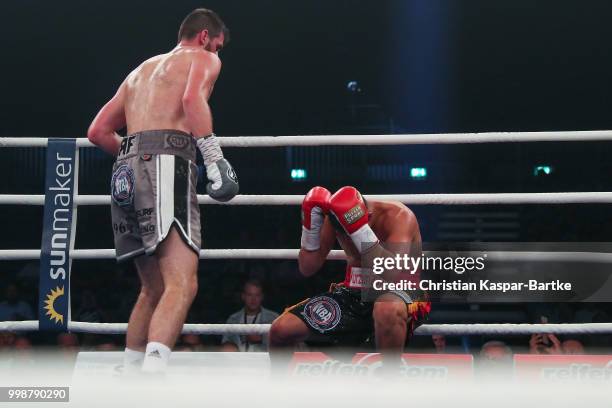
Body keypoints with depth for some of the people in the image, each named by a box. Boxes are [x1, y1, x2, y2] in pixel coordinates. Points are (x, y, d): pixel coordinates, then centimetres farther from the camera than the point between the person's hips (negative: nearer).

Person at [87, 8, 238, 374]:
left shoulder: (140, 71, 33)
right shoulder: (203, 59, 12)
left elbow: (99, 131, 30)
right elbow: (193, 97, -12)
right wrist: (216, 160, -17)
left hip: (127, 171, 8)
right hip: (166, 163, -8)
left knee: (154, 291, 18)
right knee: (182, 286, -19)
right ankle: (152, 379, -37)